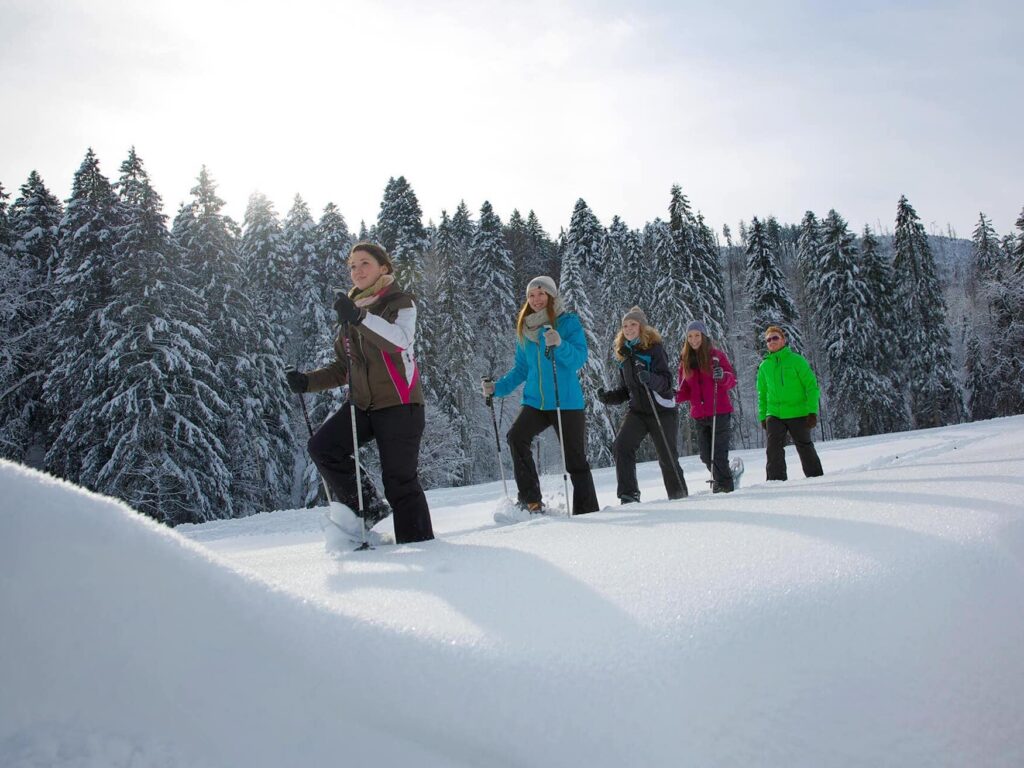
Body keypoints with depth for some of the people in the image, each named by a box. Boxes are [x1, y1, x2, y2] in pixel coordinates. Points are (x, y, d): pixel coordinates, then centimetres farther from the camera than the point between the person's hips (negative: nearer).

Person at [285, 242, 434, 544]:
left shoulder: (400, 302, -1)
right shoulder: (351, 313, 18)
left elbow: (399, 338, -25)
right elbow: (343, 368, 22)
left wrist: (360, 318, -37)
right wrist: (307, 381, 6)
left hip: (398, 405, -6)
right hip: (361, 404, 6)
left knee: (400, 482, -6)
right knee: (322, 445, -14)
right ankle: (366, 505, 1)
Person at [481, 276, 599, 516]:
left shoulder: (569, 322, -1)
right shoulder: (524, 330, 13)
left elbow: (579, 359, -12)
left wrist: (559, 344, -30)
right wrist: (497, 388, 5)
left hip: (567, 402, -4)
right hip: (535, 401, 4)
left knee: (575, 459, -1)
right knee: (516, 437, -22)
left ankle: (587, 512, 11)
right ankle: (530, 498, -15)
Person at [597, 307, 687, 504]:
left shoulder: (654, 347, -8)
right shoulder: (624, 354, 11)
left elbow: (667, 380, -17)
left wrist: (650, 379, -37)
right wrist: (608, 398, -1)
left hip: (661, 410, -5)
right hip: (637, 410, 5)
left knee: (667, 457, 3)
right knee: (621, 446, -18)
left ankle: (679, 497, 22)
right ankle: (629, 494, -14)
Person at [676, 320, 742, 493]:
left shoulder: (716, 355, 1)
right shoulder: (685, 361, 12)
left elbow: (732, 380, -1)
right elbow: (686, 391, 13)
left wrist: (723, 377, -22)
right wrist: (676, 395, -7)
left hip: (720, 412, -4)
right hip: (699, 415, 4)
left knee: (718, 453, -9)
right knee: (706, 455, 5)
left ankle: (725, 486, 3)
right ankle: (729, 475, 26)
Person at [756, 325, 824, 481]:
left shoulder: (796, 360, -3)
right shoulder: (764, 366, 8)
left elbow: (812, 386, -5)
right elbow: (762, 394, 17)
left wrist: (812, 411, -11)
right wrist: (762, 417, 11)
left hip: (798, 414, -3)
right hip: (774, 415, 3)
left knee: (805, 447, 9)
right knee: (773, 448, -11)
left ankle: (817, 479, 25)